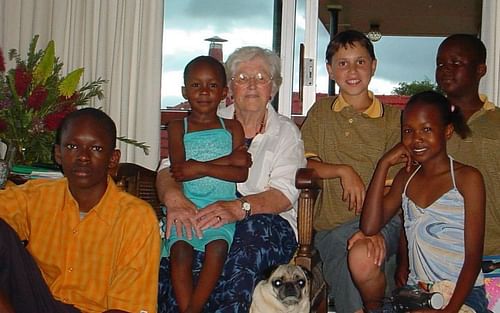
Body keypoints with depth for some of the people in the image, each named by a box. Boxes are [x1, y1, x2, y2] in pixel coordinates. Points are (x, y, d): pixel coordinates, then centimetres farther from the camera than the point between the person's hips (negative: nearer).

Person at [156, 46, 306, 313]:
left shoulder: (285, 131, 10)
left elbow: (284, 194, -6)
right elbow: (168, 169, 4)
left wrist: (239, 207, -27)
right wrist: (174, 198, -22)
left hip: (267, 223, -1)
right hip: (203, 215, 1)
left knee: (253, 230, -37)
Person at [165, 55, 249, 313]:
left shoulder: (232, 128, 12)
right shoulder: (177, 128, 10)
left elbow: (241, 173, 1)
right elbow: (179, 170, -5)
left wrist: (201, 167, -10)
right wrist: (227, 160, -6)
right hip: (185, 206, 0)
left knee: (218, 247, -26)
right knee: (180, 249, -24)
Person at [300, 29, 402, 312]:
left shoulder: (393, 117, 9)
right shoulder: (321, 112, 16)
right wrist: (343, 171, -10)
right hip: (331, 225, 2)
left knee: (363, 255, -31)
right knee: (342, 248, -29)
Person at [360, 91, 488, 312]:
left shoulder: (467, 178, -4)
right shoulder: (406, 177, 11)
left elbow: (473, 257, -7)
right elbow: (369, 228, -3)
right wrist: (384, 164, -3)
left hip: (463, 293, -3)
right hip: (416, 291, 4)